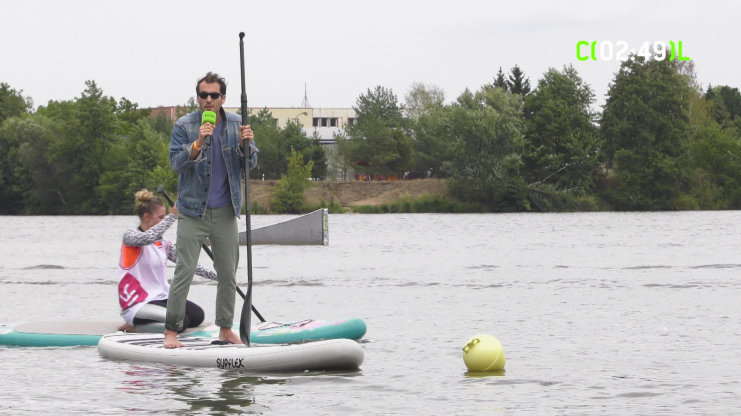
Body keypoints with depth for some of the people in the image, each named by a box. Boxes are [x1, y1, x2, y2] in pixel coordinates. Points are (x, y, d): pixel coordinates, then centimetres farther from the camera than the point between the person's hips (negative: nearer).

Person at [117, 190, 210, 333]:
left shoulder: (162, 243, 14)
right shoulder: (130, 236, -8)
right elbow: (148, 237, -31)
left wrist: (218, 276, 6)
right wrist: (172, 216, -27)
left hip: (162, 298, 9)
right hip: (138, 304, -9)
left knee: (197, 315, -10)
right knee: (180, 322, -27)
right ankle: (132, 327, -9)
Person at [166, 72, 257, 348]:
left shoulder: (236, 124, 5)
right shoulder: (184, 126, -5)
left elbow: (251, 163, 5)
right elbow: (176, 164, -13)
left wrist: (247, 145, -16)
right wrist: (198, 144, -27)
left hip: (225, 211, 4)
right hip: (193, 211, -4)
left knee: (228, 274, 9)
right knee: (184, 271, -8)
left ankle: (225, 328, 21)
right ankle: (171, 331, -4)